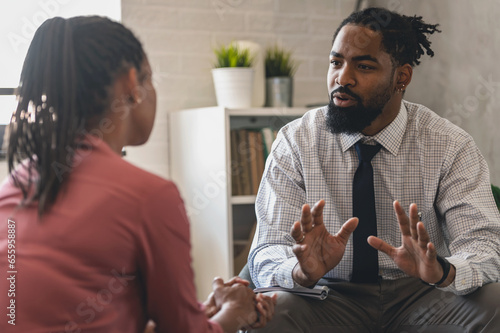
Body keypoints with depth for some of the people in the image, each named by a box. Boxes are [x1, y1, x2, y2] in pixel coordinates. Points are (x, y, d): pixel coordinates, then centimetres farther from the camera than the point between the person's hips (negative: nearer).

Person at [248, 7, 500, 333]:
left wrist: (441, 270, -36)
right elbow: (267, 253, -9)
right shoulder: (296, 143, -4)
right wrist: (304, 271, -34)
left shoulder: (450, 146, -4)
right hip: (331, 296, 0)